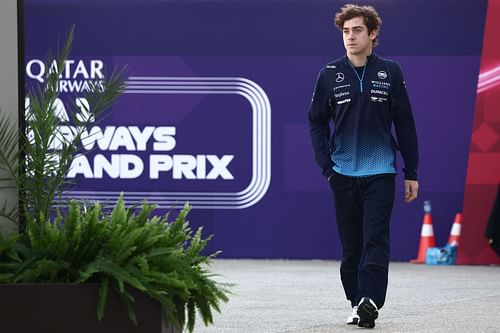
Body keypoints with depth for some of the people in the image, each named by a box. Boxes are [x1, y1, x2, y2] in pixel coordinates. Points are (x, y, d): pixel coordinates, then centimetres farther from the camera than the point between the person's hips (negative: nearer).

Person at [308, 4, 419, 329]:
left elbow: (405, 124, 6)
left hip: (381, 171, -1)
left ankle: (371, 302, -19)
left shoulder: (390, 73, 2)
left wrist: (411, 173, 5)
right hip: (344, 174, 2)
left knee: (375, 240, -11)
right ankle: (356, 303, 16)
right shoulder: (330, 75, 3)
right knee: (351, 244, 7)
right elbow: (316, 122, 9)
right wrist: (327, 167, -1)